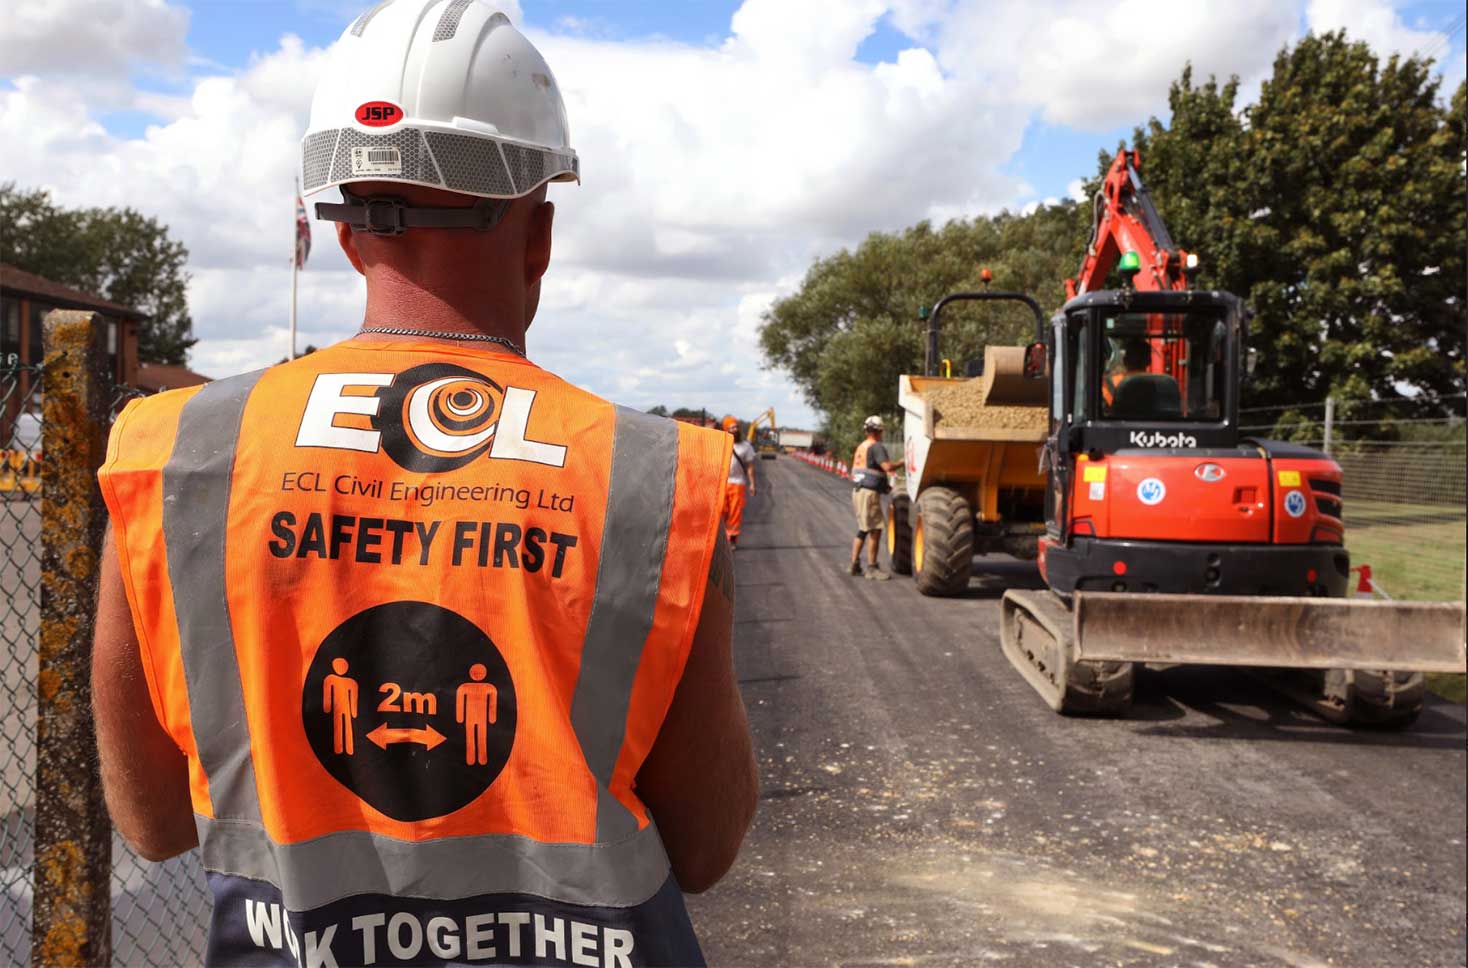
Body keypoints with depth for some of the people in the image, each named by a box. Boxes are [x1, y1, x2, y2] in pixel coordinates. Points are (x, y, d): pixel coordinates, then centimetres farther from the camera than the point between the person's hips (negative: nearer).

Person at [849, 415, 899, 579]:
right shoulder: (876, 447, -12)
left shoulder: (861, 447, 17)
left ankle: (855, 565, 18)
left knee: (862, 530, 17)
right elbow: (887, 467, -25)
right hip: (869, 493, -10)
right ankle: (872, 568, -5)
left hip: (858, 491, 10)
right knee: (875, 530, -6)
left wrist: (883, 484, 22)